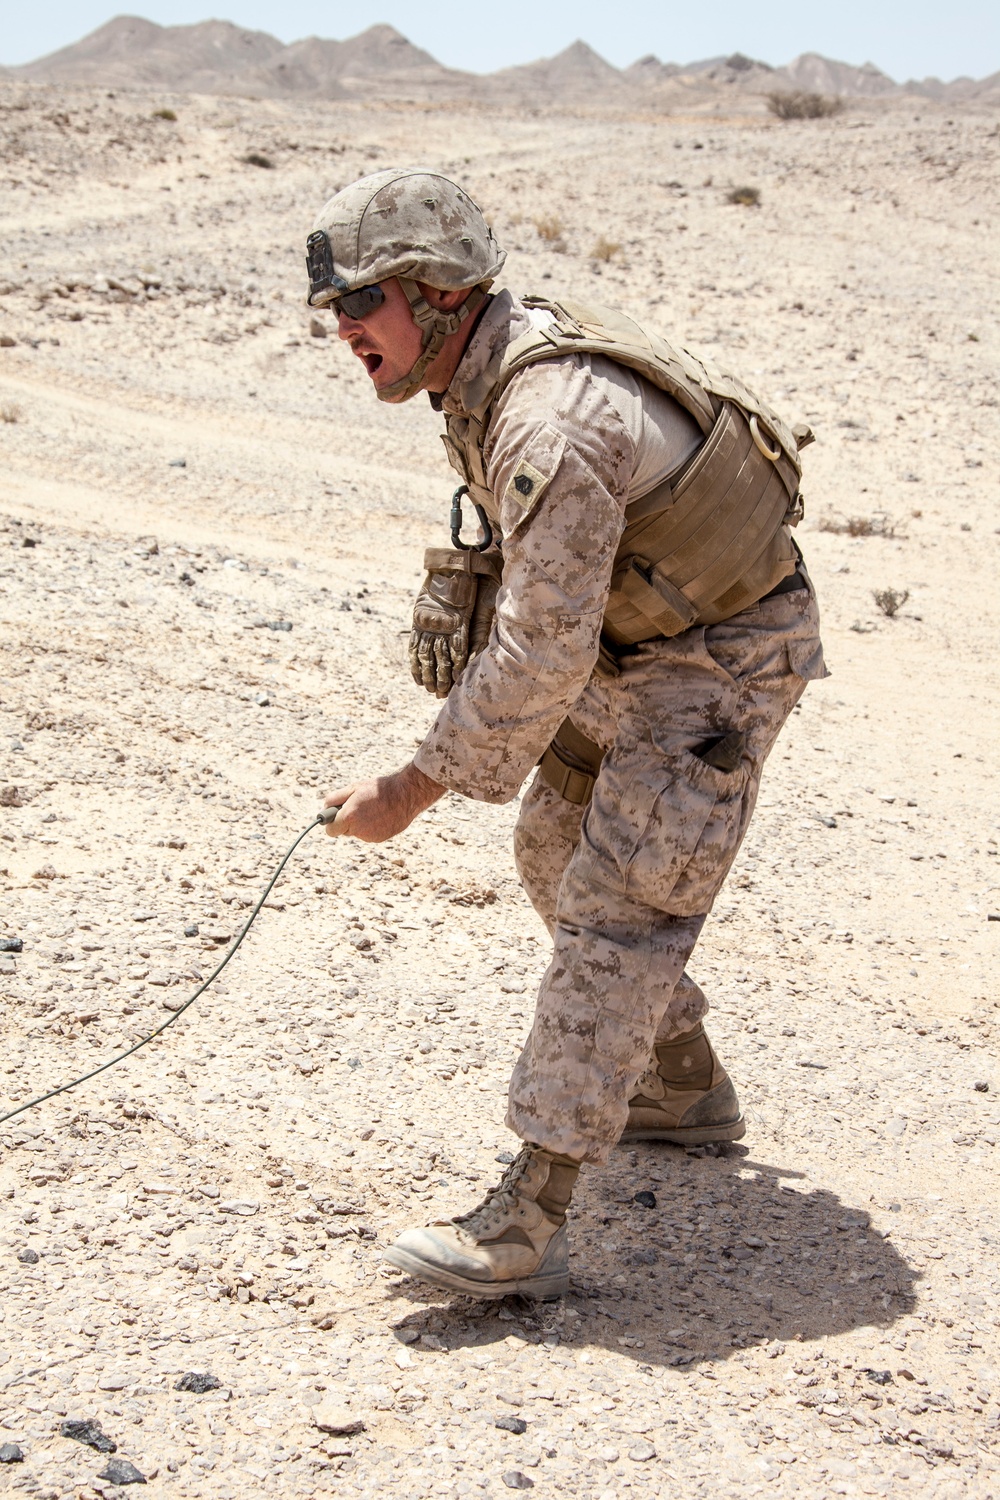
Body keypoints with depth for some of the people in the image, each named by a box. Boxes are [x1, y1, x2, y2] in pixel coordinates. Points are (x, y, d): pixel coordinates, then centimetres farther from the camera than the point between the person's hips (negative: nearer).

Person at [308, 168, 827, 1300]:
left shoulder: (552, 424, -33)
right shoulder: (490, 368, -1)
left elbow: (542, 652, -32)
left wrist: (413, 790, -25)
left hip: (716, 664, -10)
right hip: (629, 639, 10)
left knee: (617, 910, -14)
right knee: (559, 852, 20)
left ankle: (527, 1225, -14)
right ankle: (686, 1089, 36)